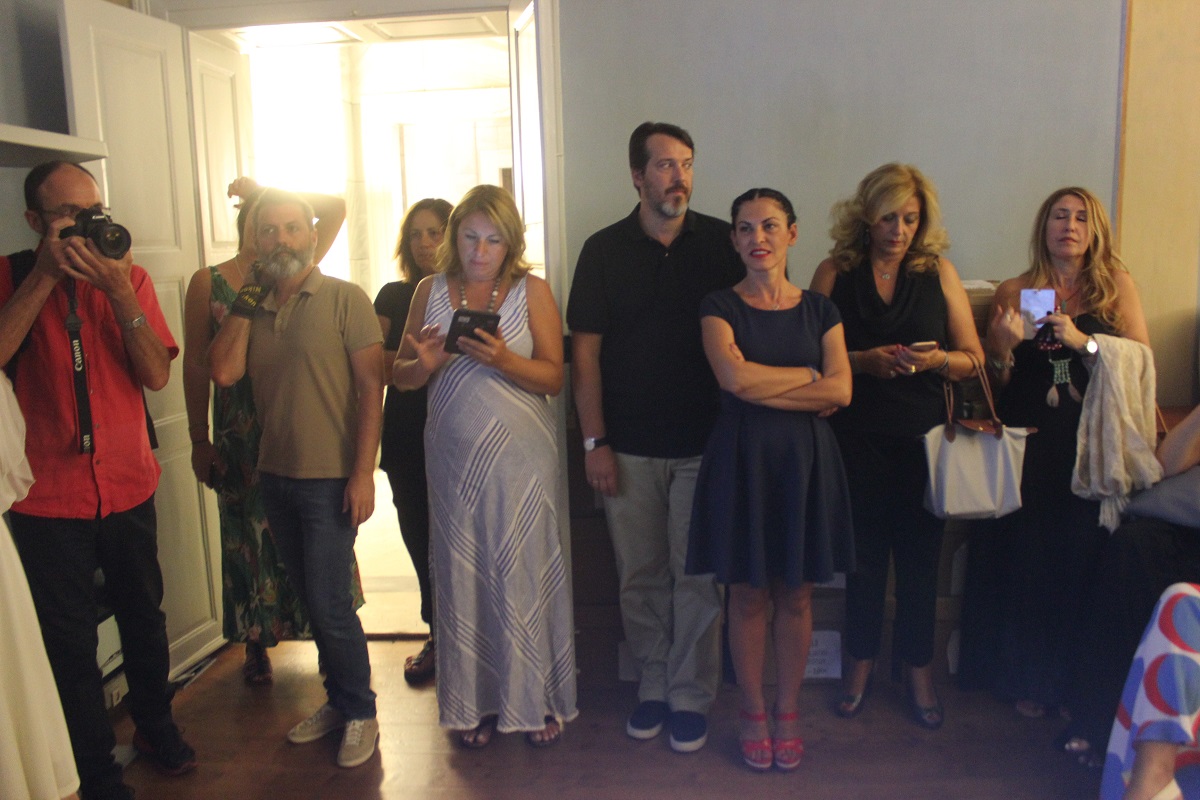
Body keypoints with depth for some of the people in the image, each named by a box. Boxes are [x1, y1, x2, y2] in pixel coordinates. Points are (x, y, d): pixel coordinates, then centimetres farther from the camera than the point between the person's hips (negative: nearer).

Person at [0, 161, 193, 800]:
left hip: (128, 488, 2)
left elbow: (157, 375, -9)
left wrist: (119, 291, -20)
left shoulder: (126, 275, 1)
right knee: (71, 643, 8)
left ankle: (155, 726, 41)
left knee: (143, 618, 18)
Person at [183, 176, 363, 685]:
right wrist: (199, 440, -1)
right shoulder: (209, 283, 1)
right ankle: (255, 644, 26)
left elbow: (336, 209, 3)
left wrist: (268, 192, 0)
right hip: (242, 433, -1)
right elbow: (197, 364, 1)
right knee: (250, 535, 10)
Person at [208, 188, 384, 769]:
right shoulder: (252, 306, 8)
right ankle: (338, 702, 32)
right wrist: (246, 301, -5)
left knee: (328, 602, -2)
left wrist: (363, 472, -16)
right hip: (276, 476, 6)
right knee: (310, 598, 15)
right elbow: (224, 372, -6)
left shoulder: (344, 299, -8)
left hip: (330, 480, -5)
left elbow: (371, 387, -11)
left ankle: (360, 713, 18)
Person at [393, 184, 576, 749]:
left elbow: (554, 377, -4)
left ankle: (537, 700, 18)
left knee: (525, 570, 1)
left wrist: (502, 359, -21)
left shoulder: (532, 291, 2)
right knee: (463, 572, 6)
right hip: (454, 454, 2)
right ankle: (476, 702, 22)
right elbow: (400, 376, 9)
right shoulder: (430, 291, 8)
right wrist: (424, 364, -13)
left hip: (521, 454, -2)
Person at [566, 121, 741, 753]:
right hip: (629, 448, 1)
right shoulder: (604, 250, 4)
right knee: (640, 576, 10)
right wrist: (594, 442, -3)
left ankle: (691, 697, 21)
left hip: (703, 443, -1)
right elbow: (585, 352, 2)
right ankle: (653, 686, 27)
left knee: (697, 576, 5)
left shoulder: (720, 243, 2)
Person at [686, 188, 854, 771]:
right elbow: (734, 377, -17)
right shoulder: (720, 307, 1)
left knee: (796, 593, 9)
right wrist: (807, 375, -7)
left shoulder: (819, 309, 7)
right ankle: (752, 711, 24)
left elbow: (840, 392, -6)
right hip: (742, 460, -2)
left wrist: (761, 389, -12)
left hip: (804, 460, 2)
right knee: (747, 593, 6)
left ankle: (788, 710, 27)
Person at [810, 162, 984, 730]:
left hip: (923, 436, 1)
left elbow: (973, 358, 6)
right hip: (857, 436, -1)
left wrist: (937, 359, -14)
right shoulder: (835, 273, 2)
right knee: (865, 549, 8)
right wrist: (862, 361, -16)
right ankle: (861, 662, 28)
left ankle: (919, 669, 25)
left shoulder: (939, 272, 5)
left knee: (919, 551, 6)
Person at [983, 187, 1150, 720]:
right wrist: (1003, 346, -11)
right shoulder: (1014, 292, 7)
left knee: (1084, 559, -2)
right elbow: (996, 384, 8)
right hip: (1030, 446, 1)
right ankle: (1029, 680, 17)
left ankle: (1075, 681, 18)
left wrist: (1082, 341, -16)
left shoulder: (1116, 286, 6)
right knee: (1027, 559, 0)